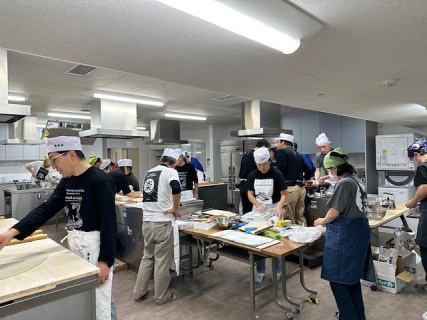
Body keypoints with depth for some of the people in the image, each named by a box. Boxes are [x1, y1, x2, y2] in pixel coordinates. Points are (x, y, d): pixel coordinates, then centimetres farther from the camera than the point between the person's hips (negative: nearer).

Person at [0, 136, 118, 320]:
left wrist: (105, 260, -19)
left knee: (97, 303, 4)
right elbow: (46, 209, 6)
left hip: (94, 246, -8)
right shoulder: (66, 182, 7)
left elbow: (109, 223, -20)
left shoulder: (100, 181, -19)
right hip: (74, 244, 8)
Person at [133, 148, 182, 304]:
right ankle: (161, 296, 23)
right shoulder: (170, 172, -9)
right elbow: (176, 188, -29)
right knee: (162, 261, 8)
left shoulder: (149, 172, 13)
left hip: (147, 222, 7)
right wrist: (176, 209, -14)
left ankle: (139, 293, 31)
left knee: (147, 257, 21)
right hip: (163, 223, -6)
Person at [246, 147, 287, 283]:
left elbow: (284, 194, -11)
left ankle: (277, 271, 22)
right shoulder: (253, 175, -1)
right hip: (258, 210, 3)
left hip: (274, 210, -3)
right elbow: (250, 194, 1)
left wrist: (279, 206, -29)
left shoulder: (277, 174, -11)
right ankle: (260, 272, 20)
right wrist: (258, 204, -18)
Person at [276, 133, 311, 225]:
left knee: (289, 220, -2)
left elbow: (281, 170, -15)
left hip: (289, 188, -8)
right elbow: (308, 170, 21)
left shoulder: (281, 152, -3)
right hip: (301, 188, 8)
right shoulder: (298, 154, 19)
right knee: (300, 217, 14)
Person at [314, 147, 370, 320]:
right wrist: (327, 219, 18)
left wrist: (322, 221, 1)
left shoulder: (344, 183, -20)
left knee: (337, 278, 4)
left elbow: (334, 213, -18)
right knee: (352, 276, 22)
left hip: (345, 236, -10)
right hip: (357, 233, 10)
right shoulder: (356, 180, 8)